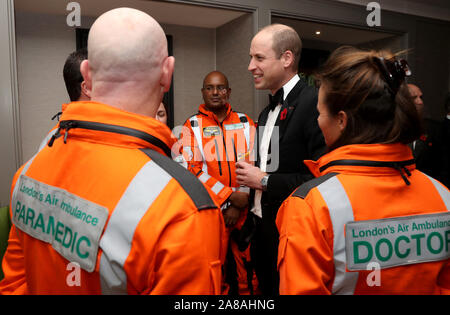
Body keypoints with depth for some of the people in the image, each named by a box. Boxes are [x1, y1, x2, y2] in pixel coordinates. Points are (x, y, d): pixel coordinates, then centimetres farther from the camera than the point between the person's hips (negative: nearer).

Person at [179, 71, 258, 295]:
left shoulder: (245, 123, 6)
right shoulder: (192, 126, 1)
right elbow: (194, 169, -7)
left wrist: (238, 204, -7)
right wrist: (231, 196, -13)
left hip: (244, 208, 2)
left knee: (247, 264, 11)